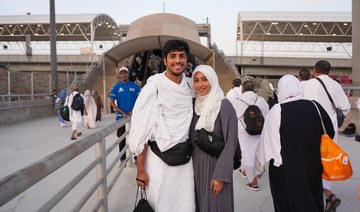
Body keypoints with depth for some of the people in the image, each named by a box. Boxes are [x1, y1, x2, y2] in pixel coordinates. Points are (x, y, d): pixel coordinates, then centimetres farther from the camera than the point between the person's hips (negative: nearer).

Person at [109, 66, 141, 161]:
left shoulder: (135, 86, 3)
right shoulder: (116, 87, 2)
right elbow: (112, 102, -2)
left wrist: (134, 111, -9)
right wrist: (122, 112, -11)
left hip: (134, 116, 0)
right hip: (121, 117, 0)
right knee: (122, 139, 7)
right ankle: (123, 159, 18)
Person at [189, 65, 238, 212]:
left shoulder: (224, 105, -11)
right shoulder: (195, 105, 5)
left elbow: (230, 143, -14)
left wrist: (220, 175, -16)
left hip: (215, 166, -5)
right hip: (196, 167, 5)